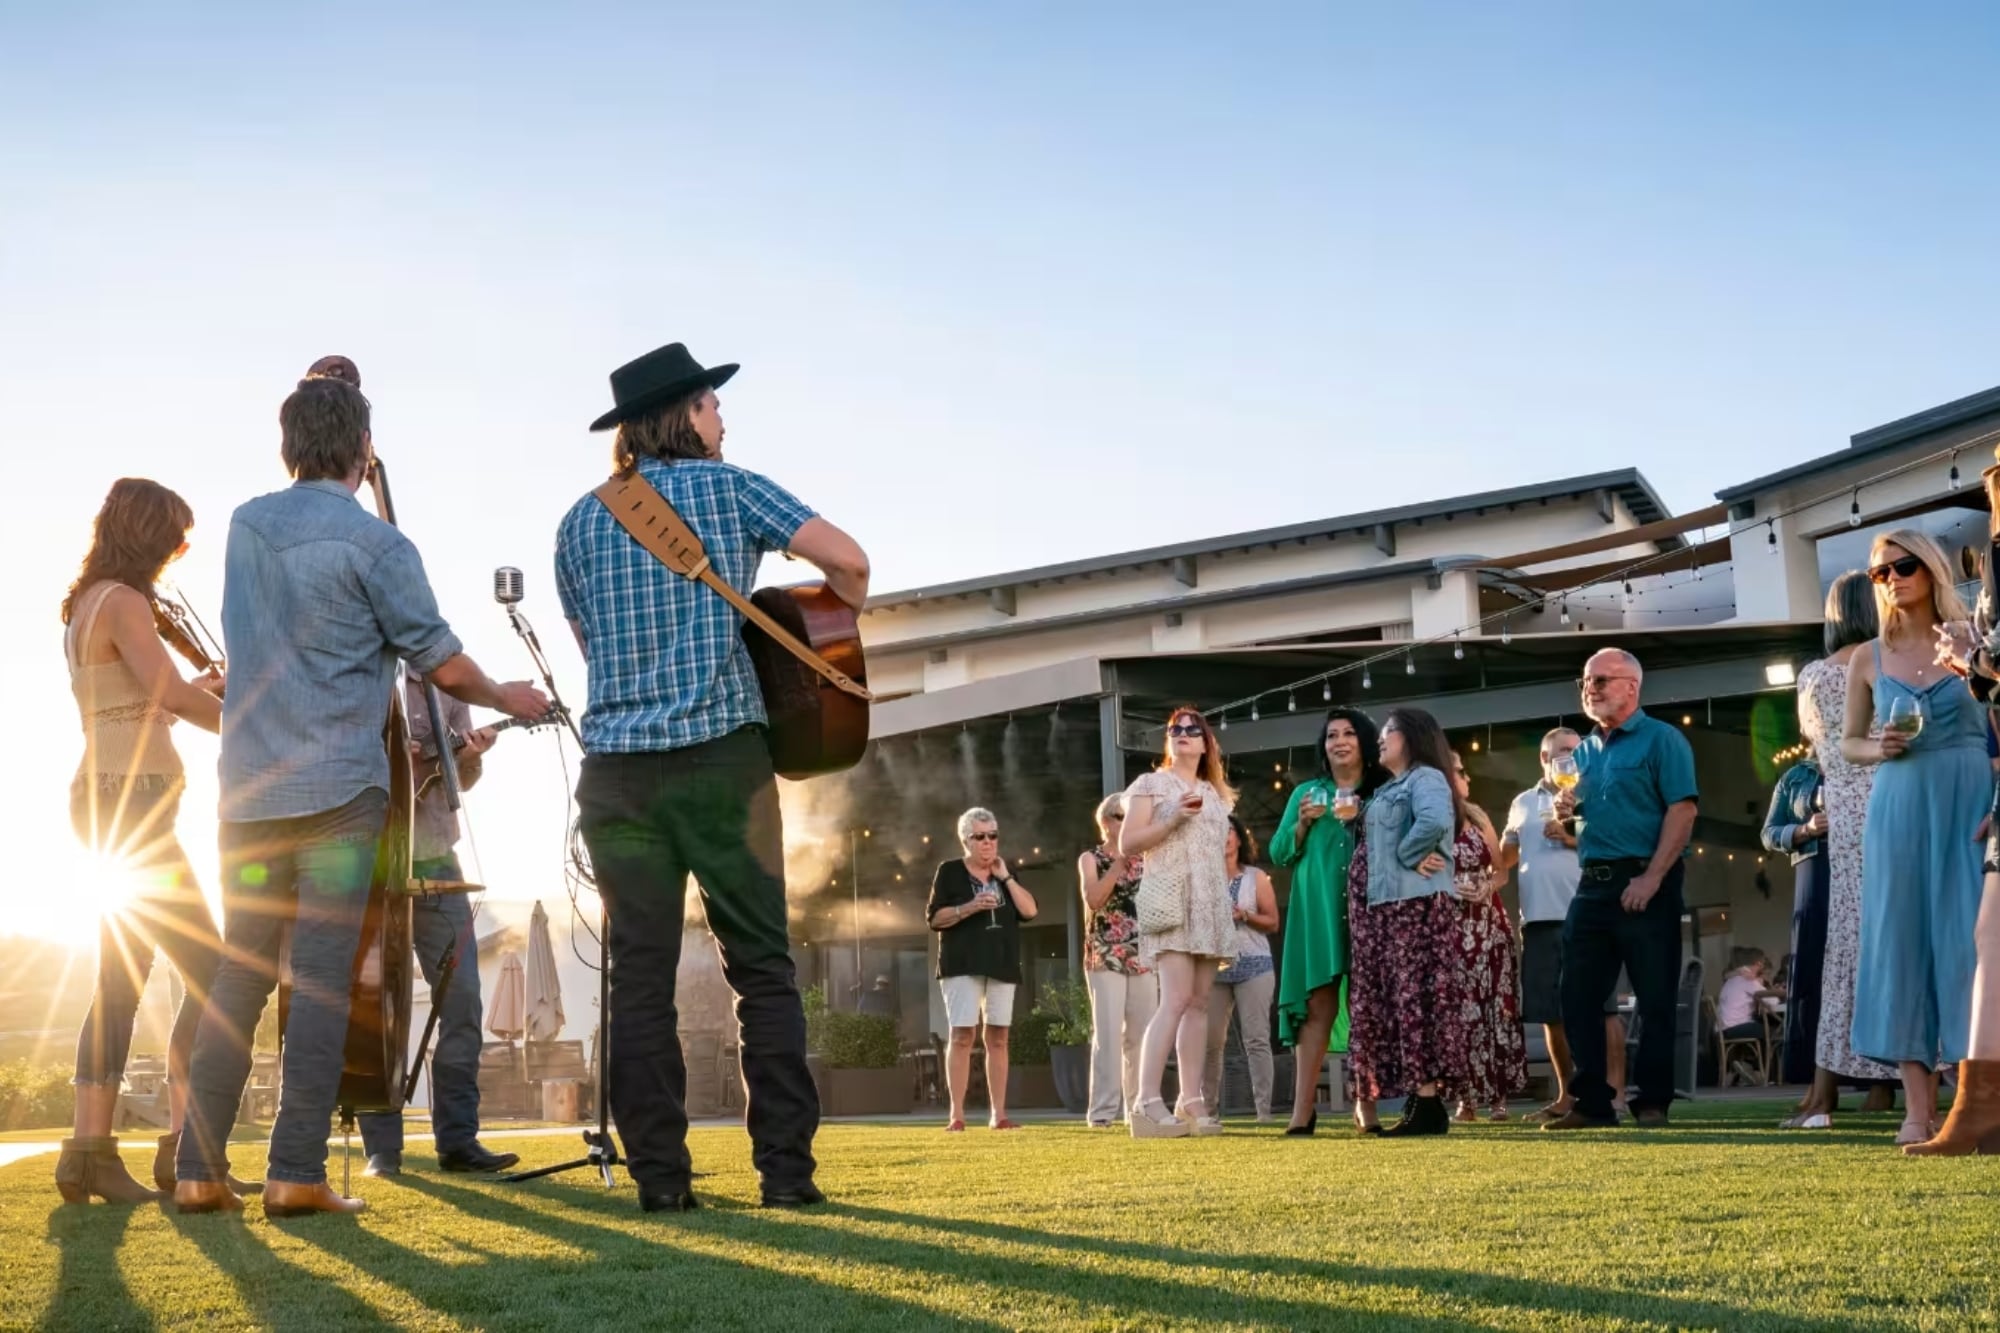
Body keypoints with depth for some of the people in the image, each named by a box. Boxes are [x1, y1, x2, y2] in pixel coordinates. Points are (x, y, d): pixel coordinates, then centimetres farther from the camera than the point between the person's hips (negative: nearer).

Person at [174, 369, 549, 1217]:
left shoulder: (246, 525, 10)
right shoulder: (374, 543, -8)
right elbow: (444, 667, -3)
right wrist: (508, 700, 15)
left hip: (249, 790, 5)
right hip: (338, 789, -5)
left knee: (238, 976, 9)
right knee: (321, 980, -4)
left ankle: (199, 1171, 7)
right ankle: (296, 1173, -7)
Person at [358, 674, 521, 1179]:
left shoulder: (441, 681, 9)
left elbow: (461, 779, 10)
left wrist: (471, 756, -12)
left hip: (434, 859, 3)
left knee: (461, 997, -2)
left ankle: (457, 1139, 5)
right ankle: (382, 1147, 4)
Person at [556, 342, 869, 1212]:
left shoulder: (580, 521, 14)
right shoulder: (730, 488, 4)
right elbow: (847, 559, -6)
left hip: (617, 769, 3)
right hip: (722, 754, -3)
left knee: (641, 972, 3)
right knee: (762, 967, 3)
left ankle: (660, 1175, 1)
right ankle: (786, 1169, 1)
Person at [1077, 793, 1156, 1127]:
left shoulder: (1143, 859, 16)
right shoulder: (1091, 858, 7)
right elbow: (1093, 899, -11)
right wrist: (1119, 863, -13)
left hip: (1143, 957, 4)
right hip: (1105, 957, -4)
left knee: (1142, 1034, 2)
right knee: (1108, 1032, -11)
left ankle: (1140, 1106, 8)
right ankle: (1103, 1109, -11)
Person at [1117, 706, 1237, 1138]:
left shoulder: (1217, 795, 21)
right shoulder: (1151, 785, 4)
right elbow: (1127, 844, -4)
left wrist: (1229, 908, 17)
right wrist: (1174, 818, -14)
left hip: (1212, 906, 7)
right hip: (1171, 901, -7)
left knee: (1199, 1003, 1)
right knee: (1176, 1000, -19)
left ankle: (1191, 1102, 1)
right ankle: (1148, 1103, -25)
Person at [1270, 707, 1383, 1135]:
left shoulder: (1383, 794, 9)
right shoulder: (1307, 793, 16)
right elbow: (1279, 854, 12)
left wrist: (1362, 821, -11)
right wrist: (1303, 823, -4)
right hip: (1318, 912, 1)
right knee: (1317, 1007, -7)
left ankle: (1366, 1106, 4)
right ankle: (1303, 1111, -12)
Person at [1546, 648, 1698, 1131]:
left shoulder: (1661, 739, -3)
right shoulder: (1584, 751, 18)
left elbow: (1682, 809, -14)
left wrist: (1652, 878, -21)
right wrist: (1565, 810, 2)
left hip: (1644, 883, -7)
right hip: (1592, 885, 7)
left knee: (1655, 998, -2)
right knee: (1579, 998, 5)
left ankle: (1653, 1104, 5)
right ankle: (1592, 1104, 11)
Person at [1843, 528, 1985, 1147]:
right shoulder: (1869, 660, 9)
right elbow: (1848, 743, 15)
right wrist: (1878, 749, -4)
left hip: (1971, 801, -2)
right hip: (1899, 807, 2)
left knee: (1970, 940, -5)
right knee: (1902, 943, -2)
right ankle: (1919, 1110, 0)